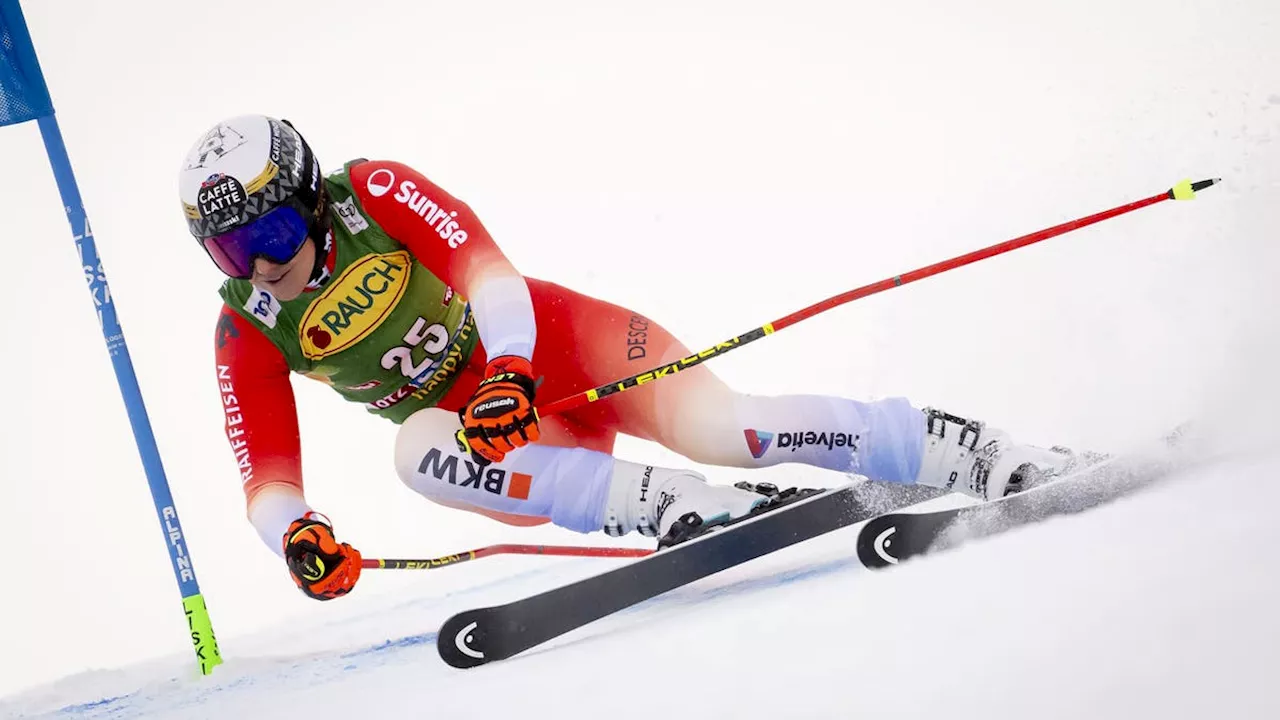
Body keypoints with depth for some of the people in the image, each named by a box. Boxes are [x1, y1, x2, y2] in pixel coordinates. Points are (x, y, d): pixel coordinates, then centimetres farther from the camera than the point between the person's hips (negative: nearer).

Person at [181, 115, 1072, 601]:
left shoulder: (371, 193, -17)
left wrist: (507, 367, -43)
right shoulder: (246, 334, -7)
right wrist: (294, 531, -30)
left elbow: (479, 259, -28)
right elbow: (265, 471, -8)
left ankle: (1001, 460, -20)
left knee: (719, 425, -25)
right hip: (479, 421, 4)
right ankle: (689, 506, -36)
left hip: (546, 341, -3)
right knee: (419, 450, -32)